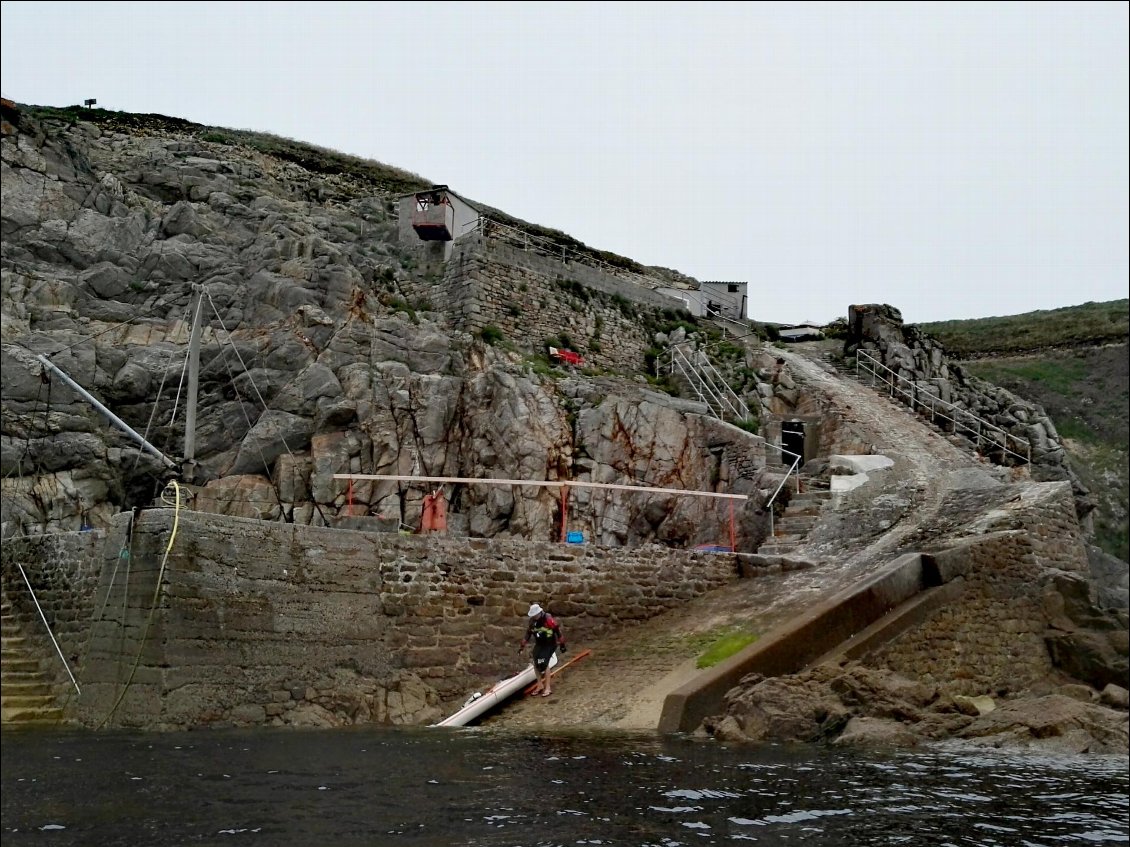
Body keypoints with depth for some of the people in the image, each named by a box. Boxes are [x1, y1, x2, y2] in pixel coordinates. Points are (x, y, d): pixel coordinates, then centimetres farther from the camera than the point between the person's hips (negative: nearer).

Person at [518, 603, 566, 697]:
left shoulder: (549, 619, -21)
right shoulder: (532, 621, 1)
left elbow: (558, 631, -15)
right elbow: (528, 633, 12)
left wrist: (562, 644, -10)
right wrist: (523, 646, 12)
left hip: (550, 644, -7)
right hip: (539, 644, 7)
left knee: (544, 663, -18)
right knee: (536, 664, 4)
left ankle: (548, 688, -10)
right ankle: (540, 685, 21)